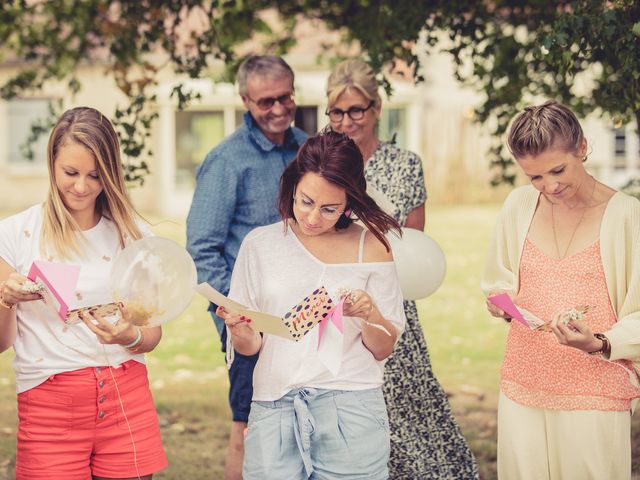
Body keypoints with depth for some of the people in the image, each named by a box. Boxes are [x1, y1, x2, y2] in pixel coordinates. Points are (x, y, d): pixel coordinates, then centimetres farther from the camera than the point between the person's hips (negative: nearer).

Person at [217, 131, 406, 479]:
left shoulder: (370, 246, 4)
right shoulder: (260, 244, 6)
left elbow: (384, 349, 4)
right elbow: (248, 346, 8)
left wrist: (370, 314, -16)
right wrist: (239, 331, -14)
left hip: (350, 410, -1)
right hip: (274, 408, 1)